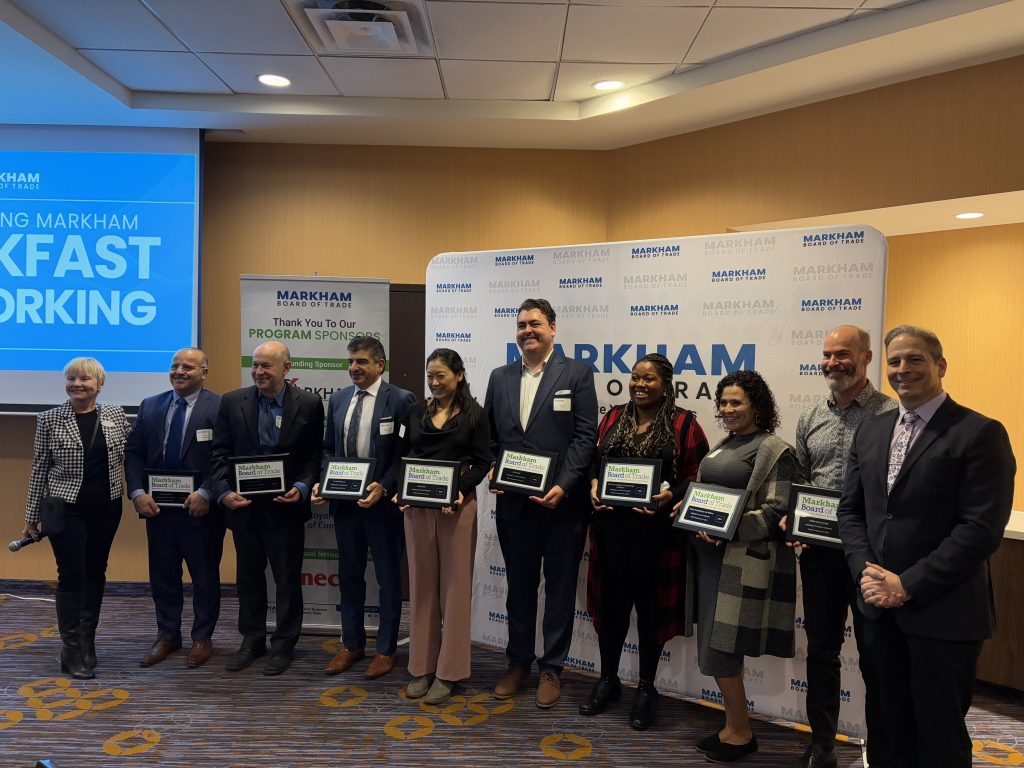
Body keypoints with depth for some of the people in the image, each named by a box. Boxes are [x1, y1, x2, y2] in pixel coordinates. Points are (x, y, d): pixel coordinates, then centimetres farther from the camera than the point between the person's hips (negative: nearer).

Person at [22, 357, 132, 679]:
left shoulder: (115, 415, 2)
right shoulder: (49, 420, -4)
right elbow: (39, 469, 0)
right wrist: (31, 517, 1)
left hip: (106, 508, 3)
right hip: (66, 508, -3)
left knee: (95, 574, 11)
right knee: (72, 576, -2)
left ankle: (87, 643, 25)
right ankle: (72, 652, 9)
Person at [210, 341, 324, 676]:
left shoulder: (309, 404, -6)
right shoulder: (232, 402, 0)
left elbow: (314, 456, -2)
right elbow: (220, 453, 0)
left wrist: (302, 488, -17)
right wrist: (224, 492, -12)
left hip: (286, 506, -2)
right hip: (244, 506, 3)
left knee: (287, 579, 8)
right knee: (249, 576, 16)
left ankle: (283, 644, 24)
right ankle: (252, 640, 32)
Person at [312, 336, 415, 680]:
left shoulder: (400, 399, -9)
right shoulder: (338, 398, 8)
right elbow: (328, 448, 13)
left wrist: (384, 487, -22)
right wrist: (323, 482, -2)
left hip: (382, 501, -5)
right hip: (344, 500, 5)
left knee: (388, 576, 9)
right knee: (349, 574, 16)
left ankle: (386, 649, 23)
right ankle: (351, 644, 31)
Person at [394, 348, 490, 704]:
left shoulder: (474, 414, -1)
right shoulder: (416, 412, 9)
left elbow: (482, 462, -4)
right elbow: (404, 456, 11)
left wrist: (461, 491, -18)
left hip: (457, 505, -3)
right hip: (417, 505, 4)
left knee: (454, 585, 3)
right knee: (421, 584, 9)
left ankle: (448, 670, 13)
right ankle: (422, 666, 19)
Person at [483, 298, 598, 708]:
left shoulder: (577, 373, -4)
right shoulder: (500, 377, 9)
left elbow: (585, 436, -9)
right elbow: (490, 434, 13)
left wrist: (563, 486, -17)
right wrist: (492, 469, -5)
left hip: (561, 501, -3)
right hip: (514, 501, 4)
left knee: (560, 586, 9)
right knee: (519, 585, 15)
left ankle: (552, 668, 24)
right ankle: (518, 662, 31)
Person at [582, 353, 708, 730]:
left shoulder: (683, 424, -2)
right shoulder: (613, 417, 10)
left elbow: (696, 476, -4)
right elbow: (595, 461, 15)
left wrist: (671, 495, -20)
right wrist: (594, 483, -4)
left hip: (656, 529, -3)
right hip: (611, 525, 4)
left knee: (651, 606, 8)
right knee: (610, 601, 11)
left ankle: (646, 689, 24)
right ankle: (608, 680, 29)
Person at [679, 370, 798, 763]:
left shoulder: (774, 450, -9)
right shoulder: (724, 445, 15)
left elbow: (776, 510, -15)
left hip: (743, 559, -8)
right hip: (710, 554, 8)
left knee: (719, 647, -3)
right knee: (718, 645, 12)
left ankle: (740, 733, 15)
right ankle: (734, 726, 26)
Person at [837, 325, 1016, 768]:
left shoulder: (980, 433, -9)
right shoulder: (870, 432, 10)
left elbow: (982, 528, -16)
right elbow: (850, 510, 10)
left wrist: (908, 584, -16)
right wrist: (866, 570, -7)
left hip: (942, 612, -5)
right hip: (880, 609, 5)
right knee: (893, 728, 17)